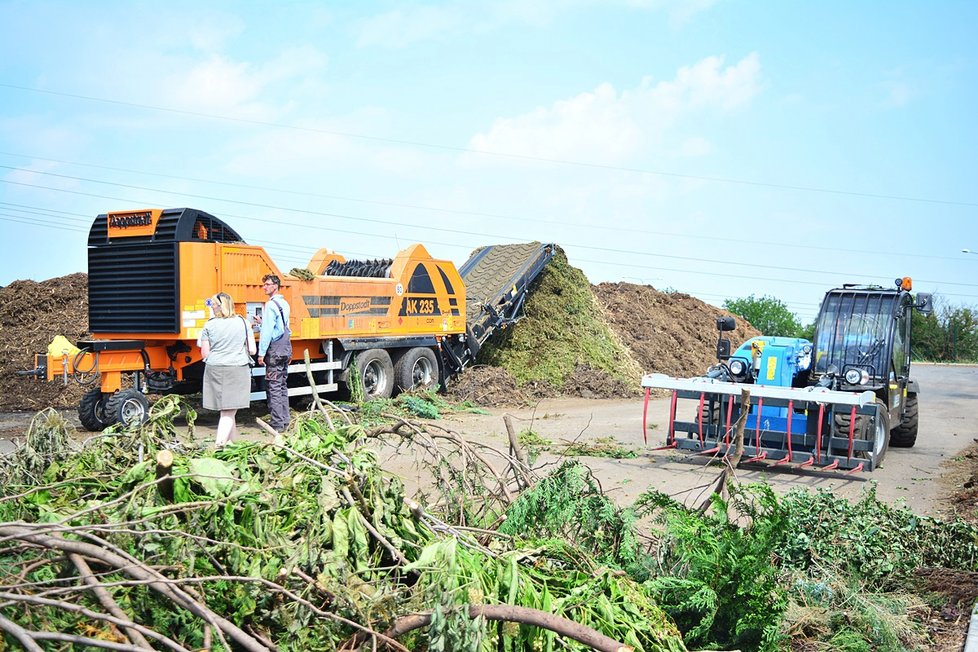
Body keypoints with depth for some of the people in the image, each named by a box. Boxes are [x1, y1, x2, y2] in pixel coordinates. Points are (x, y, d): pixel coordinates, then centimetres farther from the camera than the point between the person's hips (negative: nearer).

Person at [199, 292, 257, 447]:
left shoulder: (209, 325, -1)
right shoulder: (243, 323, 1)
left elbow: (204, 354, 1)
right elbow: (252, 350, 1)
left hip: (215, 370, 1)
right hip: (238, 370, -1)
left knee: (227, 411, 14)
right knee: (228, 412, -1)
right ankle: (219, 446, -12)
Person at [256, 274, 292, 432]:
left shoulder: (271, 305, -13)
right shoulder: (284, 303, 14)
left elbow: (267, 331, -17)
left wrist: (261, 353, -15)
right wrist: (263, 321, 25)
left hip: (275, 350, -9)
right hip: (286, 348, 9)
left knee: (273, 387, -6)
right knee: (282, 386, 13)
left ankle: (277, 424, -7)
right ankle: (284, 421, 16)